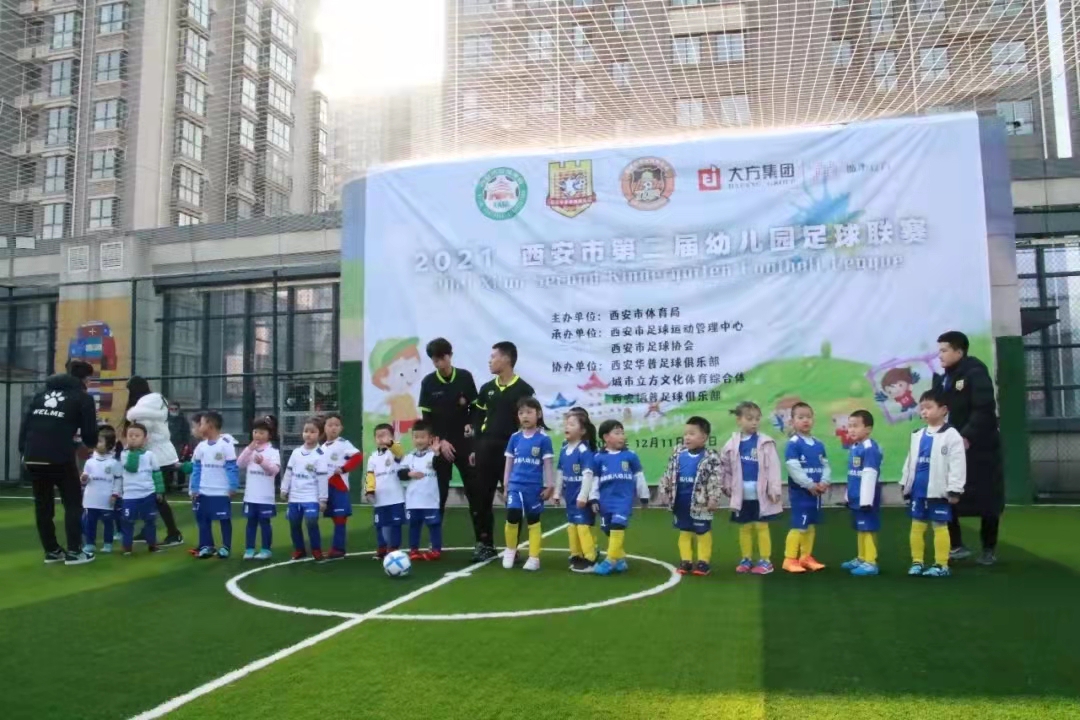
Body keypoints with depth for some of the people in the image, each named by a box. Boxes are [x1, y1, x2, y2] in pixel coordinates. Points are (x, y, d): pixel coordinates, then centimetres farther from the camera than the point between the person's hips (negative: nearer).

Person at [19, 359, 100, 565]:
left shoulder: (42, 393, 20)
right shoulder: (83, 397, 4)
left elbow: (25, 423, 13)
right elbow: (89, 433, 1)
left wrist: (23, 451, 15)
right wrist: (92, 443, 23)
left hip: (33, 457, 5)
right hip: (60, 458, -5)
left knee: (42, 505, 15)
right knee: (73, 503, 6)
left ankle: (51, 551, 20)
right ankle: (73, 552, 4)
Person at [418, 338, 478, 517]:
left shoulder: (465, 377, -1)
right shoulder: (428, 382, -3)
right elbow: (426, 417, -2)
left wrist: (471, 424, -13)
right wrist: (440, 441, -9)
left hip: (464, 441, 1)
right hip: (440, 443, -1)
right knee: (439, 489, 2)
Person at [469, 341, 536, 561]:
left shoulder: (524, 390, -4)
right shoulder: (486, 389, 11)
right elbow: (478, 420, 14)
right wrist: (475, 448, 9)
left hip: (512, 450, -5)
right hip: (486, 449, 5)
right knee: (481, 497, 5)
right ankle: (485, 544, 16)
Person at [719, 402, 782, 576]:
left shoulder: (765, 443, -7)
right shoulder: (732, 443, 1)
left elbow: (773, 467, -9)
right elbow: (724, 466, 11)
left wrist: (774, 490, -13)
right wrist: (727, 486, 7)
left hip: (760, 494, -3)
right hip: (741, 494, 3)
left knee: (761, 527, 3)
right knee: (744, 528, 11)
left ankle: (765, 560, 11)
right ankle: (746, 559, 22)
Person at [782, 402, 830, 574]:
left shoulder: (819, 445, 9)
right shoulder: (793, 444, -12)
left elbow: (825, 465, 8)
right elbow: (793, 469, -19)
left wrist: (824, 482, -10)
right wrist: (810, 485, -19)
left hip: (816, 492, 7)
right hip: (799, 492, -7)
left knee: (812, 525, 14)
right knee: (799, 525, -7)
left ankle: (806, 557, 25)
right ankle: (790, 559, 0)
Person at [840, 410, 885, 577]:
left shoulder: (870, 449, -19)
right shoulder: (853, 448, 11)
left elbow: (869, 475, -22)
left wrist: (866, 500, -22)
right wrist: (848, 496, 21)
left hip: (866, 499, -9)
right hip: (855, 498, 9)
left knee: (868, 529, -2)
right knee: (860, 529, 17)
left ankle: (870, 562, 4)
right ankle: (861, 558, 28)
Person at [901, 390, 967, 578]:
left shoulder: (951, 435, -10)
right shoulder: (917, 435, 10)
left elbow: (957, 464, -13)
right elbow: (910, 461, 16)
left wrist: (954, 490, -16)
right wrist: (905, 484, 16)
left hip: (938, 491, -6)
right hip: (918, 490, 6)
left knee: (940, 526, 2)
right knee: (917, 525, 10)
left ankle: (942, 565, 10)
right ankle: (917, 562, 19)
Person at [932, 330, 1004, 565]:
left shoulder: (975, 373, -12)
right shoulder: (943, 379, 11)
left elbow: (984, 409, -21)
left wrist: (967, 436, -25)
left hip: (978, 446, -7)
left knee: (986, 499, 4)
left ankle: (989, 550, 18)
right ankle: (956, 546, 12)